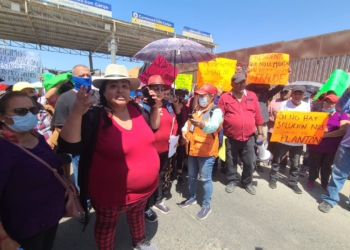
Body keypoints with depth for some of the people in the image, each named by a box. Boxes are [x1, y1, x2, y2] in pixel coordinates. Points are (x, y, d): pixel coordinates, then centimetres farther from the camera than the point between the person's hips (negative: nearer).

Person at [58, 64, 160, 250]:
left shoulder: (136, 110, -6)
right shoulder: (94, 115, -21)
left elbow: (153, 128, 10)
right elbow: (69, 147, -27)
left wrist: (155, 108, -5)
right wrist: (76, 112, -40)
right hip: (111, 193, -5)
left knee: (137, 213, 32)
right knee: (106, 226, 22)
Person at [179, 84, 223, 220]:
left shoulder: (216, 111, -13)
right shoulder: (196, 109, 12)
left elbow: (213, 126, -33)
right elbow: (188, 122, 19)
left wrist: (203, 125, -54)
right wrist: (184, 130, -3)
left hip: (206, 151, -7)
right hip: (192, 149, 8)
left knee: (205, 179, 5)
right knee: (192, 176, 20)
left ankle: (206, 205, 24)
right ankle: (192, 198, 40)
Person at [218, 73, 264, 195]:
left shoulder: (252, 96, 3)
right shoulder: (225, 97, -4)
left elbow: (258, 116, 6)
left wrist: (260, 133, 6)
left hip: (249, 137, 2)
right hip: (231, 137, -1)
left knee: (250, 162, 12)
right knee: (231, 161, 14)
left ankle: (247, 182, 35)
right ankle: (233, 181, 36)